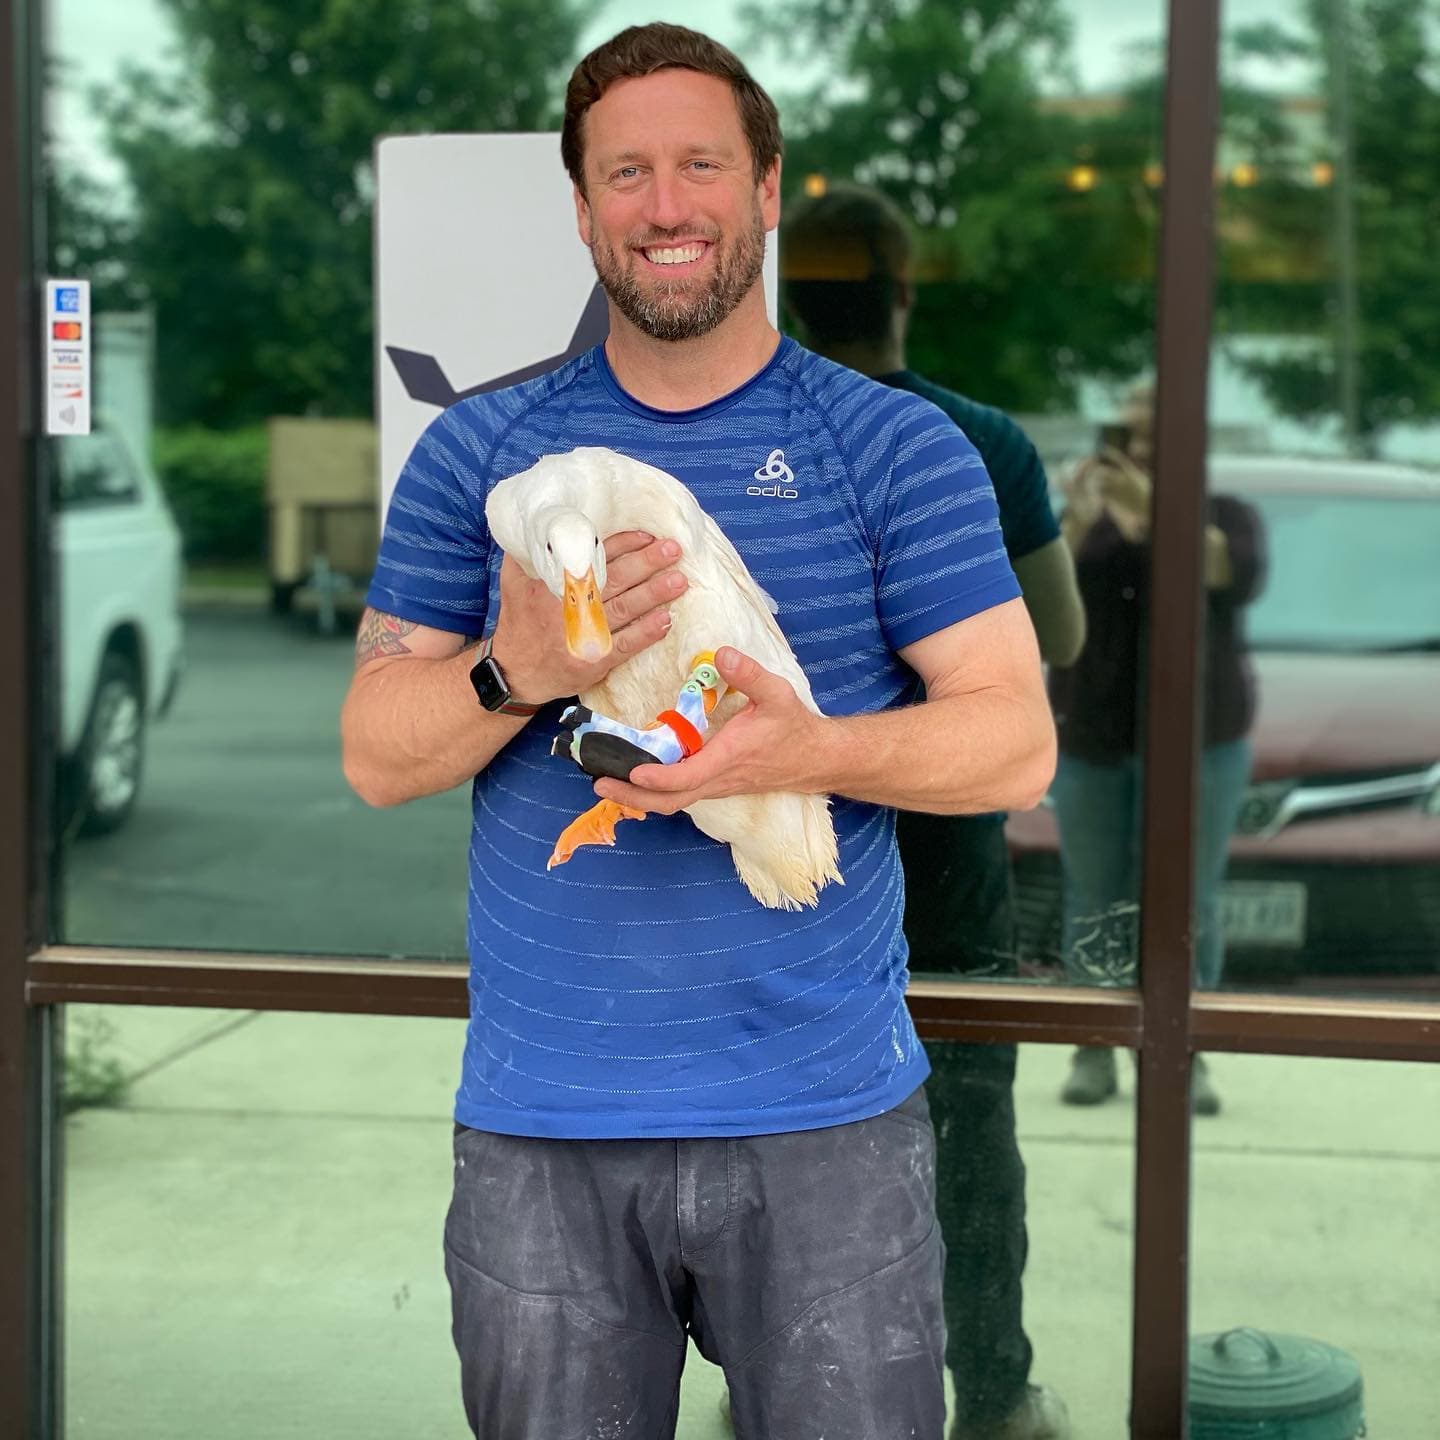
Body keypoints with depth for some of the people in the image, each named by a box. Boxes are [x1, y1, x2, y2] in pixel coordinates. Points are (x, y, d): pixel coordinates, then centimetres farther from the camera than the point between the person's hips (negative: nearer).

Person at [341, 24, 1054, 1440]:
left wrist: (811, 750, -22)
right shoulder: (477, 450, 6)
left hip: (826, 1120, -1)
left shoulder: (896, 448, 2)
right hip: (540, 1126, 2)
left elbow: (1017, 739, -3)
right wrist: (517, 672, -18)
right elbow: (373, 755, 4)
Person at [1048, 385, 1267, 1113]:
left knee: (1187, 901, -5)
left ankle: (1185, 1059, 0)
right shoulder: (1086, 524, 11)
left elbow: (1239, 575, -17)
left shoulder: (1225, 516, 6)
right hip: (1089, 738, 2)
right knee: (1094, 901, 0)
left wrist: (1156, 509, -27)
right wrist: (1076, 524, -19)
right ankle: (1093, 1052, 5)